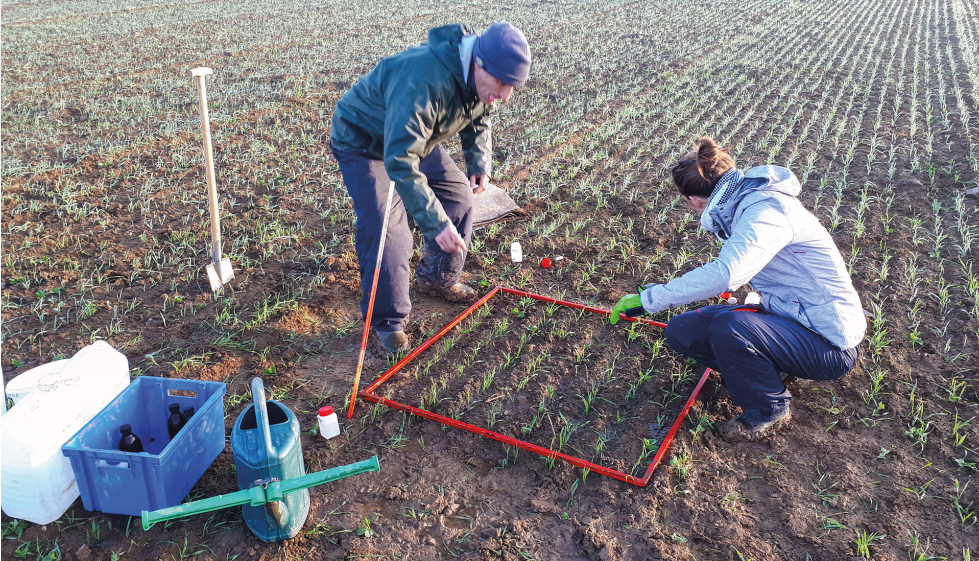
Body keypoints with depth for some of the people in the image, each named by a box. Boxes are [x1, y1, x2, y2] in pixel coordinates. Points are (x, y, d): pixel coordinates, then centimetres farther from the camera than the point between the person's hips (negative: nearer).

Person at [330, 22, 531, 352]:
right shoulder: (424, 81, -43)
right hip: (362, 143, -8)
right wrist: (436, 223, -45)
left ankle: (437, 278, 25)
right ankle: (387, 321, -3)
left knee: (458, 193, 6)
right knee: (385, 228, -20)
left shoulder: (483, 78, -15)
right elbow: (399, 162, -44)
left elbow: (479, 120, 8)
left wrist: (480, 163, -9)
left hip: (413, 137, 8)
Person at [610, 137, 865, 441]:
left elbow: (725, 274, -40)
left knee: (729, 326, -34)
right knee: (681, 331, -5)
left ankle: (768, 411, -7)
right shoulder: (747, 205, 6)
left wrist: (648, 299, -34)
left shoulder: (767, 209, -24)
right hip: (789, 318, 8)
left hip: (830, 346, -8)